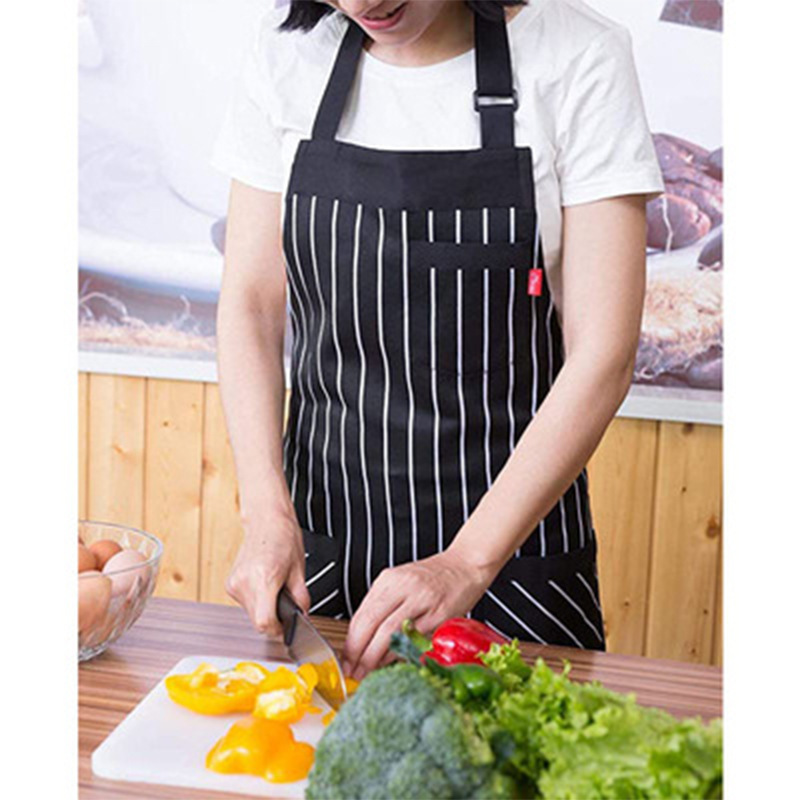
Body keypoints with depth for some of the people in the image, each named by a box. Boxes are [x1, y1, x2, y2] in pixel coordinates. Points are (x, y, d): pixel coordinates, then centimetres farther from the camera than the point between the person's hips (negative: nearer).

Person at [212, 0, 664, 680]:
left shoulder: (578, 61, -13)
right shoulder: (288, 55, -3)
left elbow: (603, 353, -17)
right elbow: (250, 304, -1)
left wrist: (467, 564, -23)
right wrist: (267, 514, -13)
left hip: (513, 530, -2)